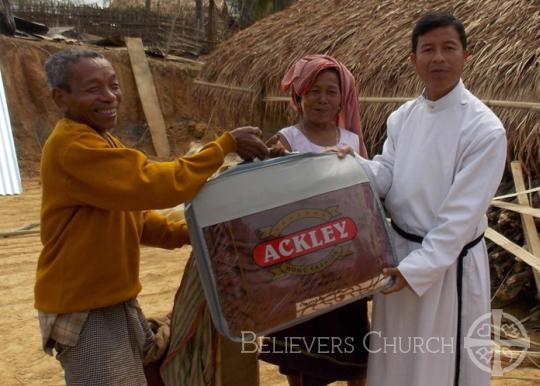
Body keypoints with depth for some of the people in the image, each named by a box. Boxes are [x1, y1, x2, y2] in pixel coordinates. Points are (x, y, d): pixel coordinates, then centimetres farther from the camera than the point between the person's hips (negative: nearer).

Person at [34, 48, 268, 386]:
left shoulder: (104, 141, 9)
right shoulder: (72, 146, -23)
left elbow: (132, 212, 12)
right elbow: (156, 185, -29)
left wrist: (188, 234, -2)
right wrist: (226, 143, -23)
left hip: (119, 302, 9)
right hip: (84, 312, -9)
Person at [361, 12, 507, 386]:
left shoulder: (484, 128, -17)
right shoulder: (403, 117, 3)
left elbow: (463, 212, -20)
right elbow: (385, 173, -3)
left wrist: (417, 268, -21)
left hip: (450, 263, -6)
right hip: (399, 250, 6)